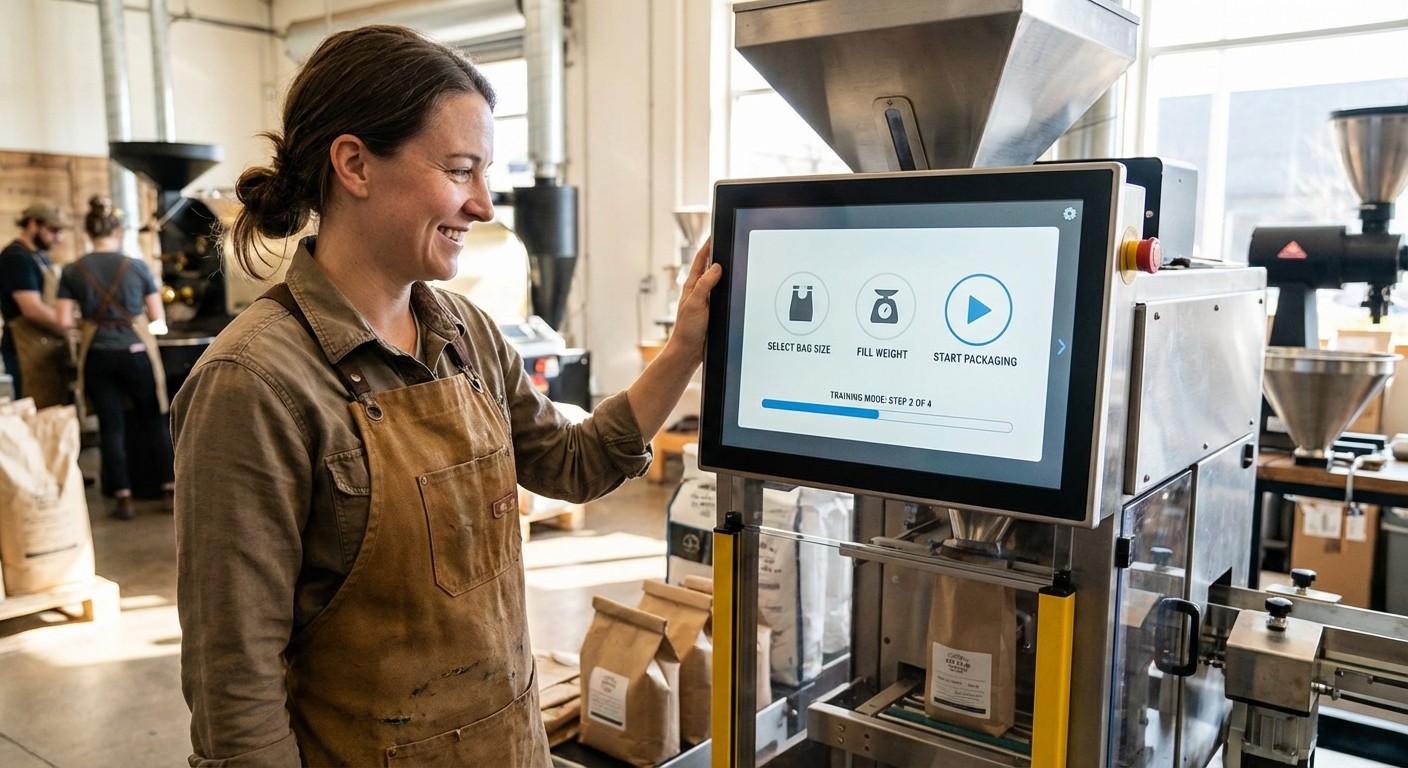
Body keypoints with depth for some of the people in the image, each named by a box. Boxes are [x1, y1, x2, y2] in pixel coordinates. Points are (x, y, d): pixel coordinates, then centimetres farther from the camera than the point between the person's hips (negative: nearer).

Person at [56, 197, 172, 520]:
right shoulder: (137, 267, -6)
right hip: (135, 351, -1)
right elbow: (158, 318, 0)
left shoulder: (73, 272, -2)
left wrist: (90, 321, 15)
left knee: (111, 426, 8)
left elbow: (65, 322, -4)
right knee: (152, 421, 11)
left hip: (97, 357, 1)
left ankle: (123, 497, 10)